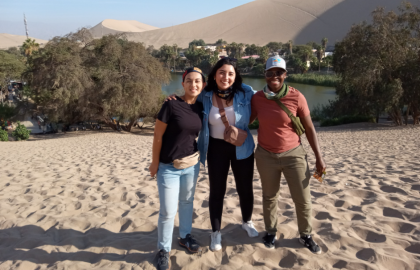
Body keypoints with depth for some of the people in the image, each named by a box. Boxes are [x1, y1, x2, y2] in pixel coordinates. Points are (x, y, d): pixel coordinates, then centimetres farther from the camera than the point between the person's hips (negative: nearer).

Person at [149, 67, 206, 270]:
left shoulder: (201, 108, 0)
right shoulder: (171, 105, -15)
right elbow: (158, 136, -11)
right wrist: (155, 162, -7)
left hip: (191, 164, 5)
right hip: (168, 167, -5)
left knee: (187, 202, 20)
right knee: (168, 211, 0)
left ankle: (185, 236, 41)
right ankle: (163, 249, 21)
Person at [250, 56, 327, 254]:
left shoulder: (296, 97, -11)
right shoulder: (258, 98, -6)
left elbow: (309, 128, -4)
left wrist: (319, 157, -4)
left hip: (294, 154, -1)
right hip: (266, 156, 1)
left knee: (303, 199, 6)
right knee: (269, 196, 16)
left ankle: (306, 236, 31)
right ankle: (271, 232, 38)